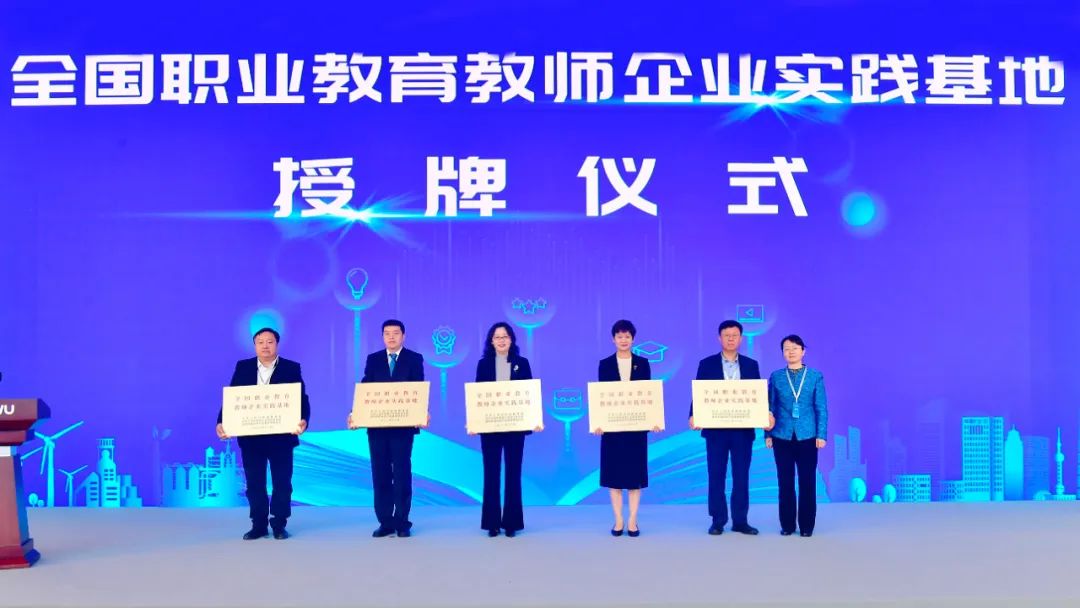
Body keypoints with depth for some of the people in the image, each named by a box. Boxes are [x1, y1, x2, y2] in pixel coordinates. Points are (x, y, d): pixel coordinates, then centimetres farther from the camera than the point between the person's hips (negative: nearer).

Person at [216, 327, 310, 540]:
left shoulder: (292, 368, 1)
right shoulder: (243, 367, 6)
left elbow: (301, 399, -7)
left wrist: (303, 420, -26)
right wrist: (222, 422, -13)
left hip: (281, 435, -1)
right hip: (250, 435, 2)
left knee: (282, 482, 3)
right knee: (254, 483, 7)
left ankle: (279, 525, 13)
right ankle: (258, 525, 16)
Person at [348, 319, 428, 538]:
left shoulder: (414, 359, 3)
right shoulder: (373, 359, 11)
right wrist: (355, 412, -11)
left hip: (403, 424, -3)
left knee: (402, 472, 0)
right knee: (380, 473, 5)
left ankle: (402, 522, 7)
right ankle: (385, 522, 11)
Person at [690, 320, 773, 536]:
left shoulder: (751, 365, 9)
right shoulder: (707, 364, 3)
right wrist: (694, 416, -17)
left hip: (743, 429, 1)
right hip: (715, 428, -1)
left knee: (741, 476, 5)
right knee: (716, 476, 3)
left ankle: (740, 521, 12)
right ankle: (718, 521, 10)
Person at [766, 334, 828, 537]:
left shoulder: (816, 376, 3)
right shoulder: (776, 376, 5)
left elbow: (821, 408, 2)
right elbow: (770, 407, 7)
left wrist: (821, 435, -4)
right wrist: (768, 434, 2)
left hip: (807, 436, -1)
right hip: (783, 436, 1)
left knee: (807, 482, 1)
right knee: (785, 482, 4)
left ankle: (806, 525, 10)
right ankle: (787, 524, 12)